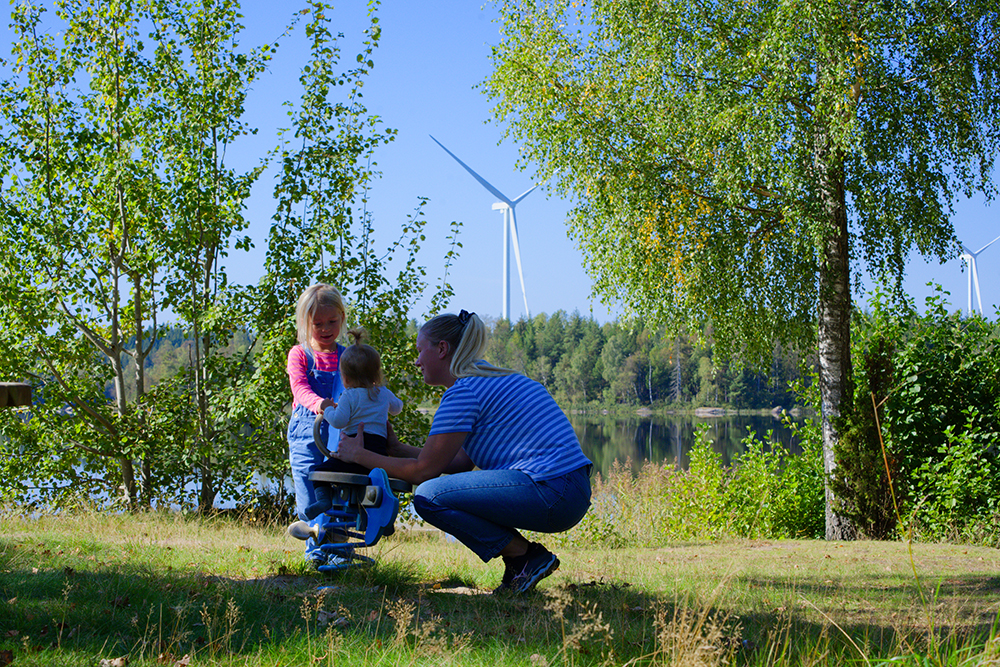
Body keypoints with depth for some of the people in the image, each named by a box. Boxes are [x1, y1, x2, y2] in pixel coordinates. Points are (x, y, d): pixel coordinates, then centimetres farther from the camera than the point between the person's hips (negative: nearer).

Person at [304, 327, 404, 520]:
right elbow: (397, 407, 40)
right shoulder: (385, 394, 19)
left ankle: (323, 498, -20)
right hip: (380, 452, 5)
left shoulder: (349, 396, 0)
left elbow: (339, 421, -12)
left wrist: (327, 410, 9)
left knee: (320, 471, 1)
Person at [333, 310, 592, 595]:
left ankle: (527, 558, -6)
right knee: (454, 486, 23)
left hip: (550, 494, -10)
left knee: (428, 496, -9)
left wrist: (360, 455, 6)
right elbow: (462, 462, 23)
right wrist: (397, 449, 27)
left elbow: (423, 470, -6)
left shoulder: (462, 392, -8)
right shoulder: (490, 379, 21)